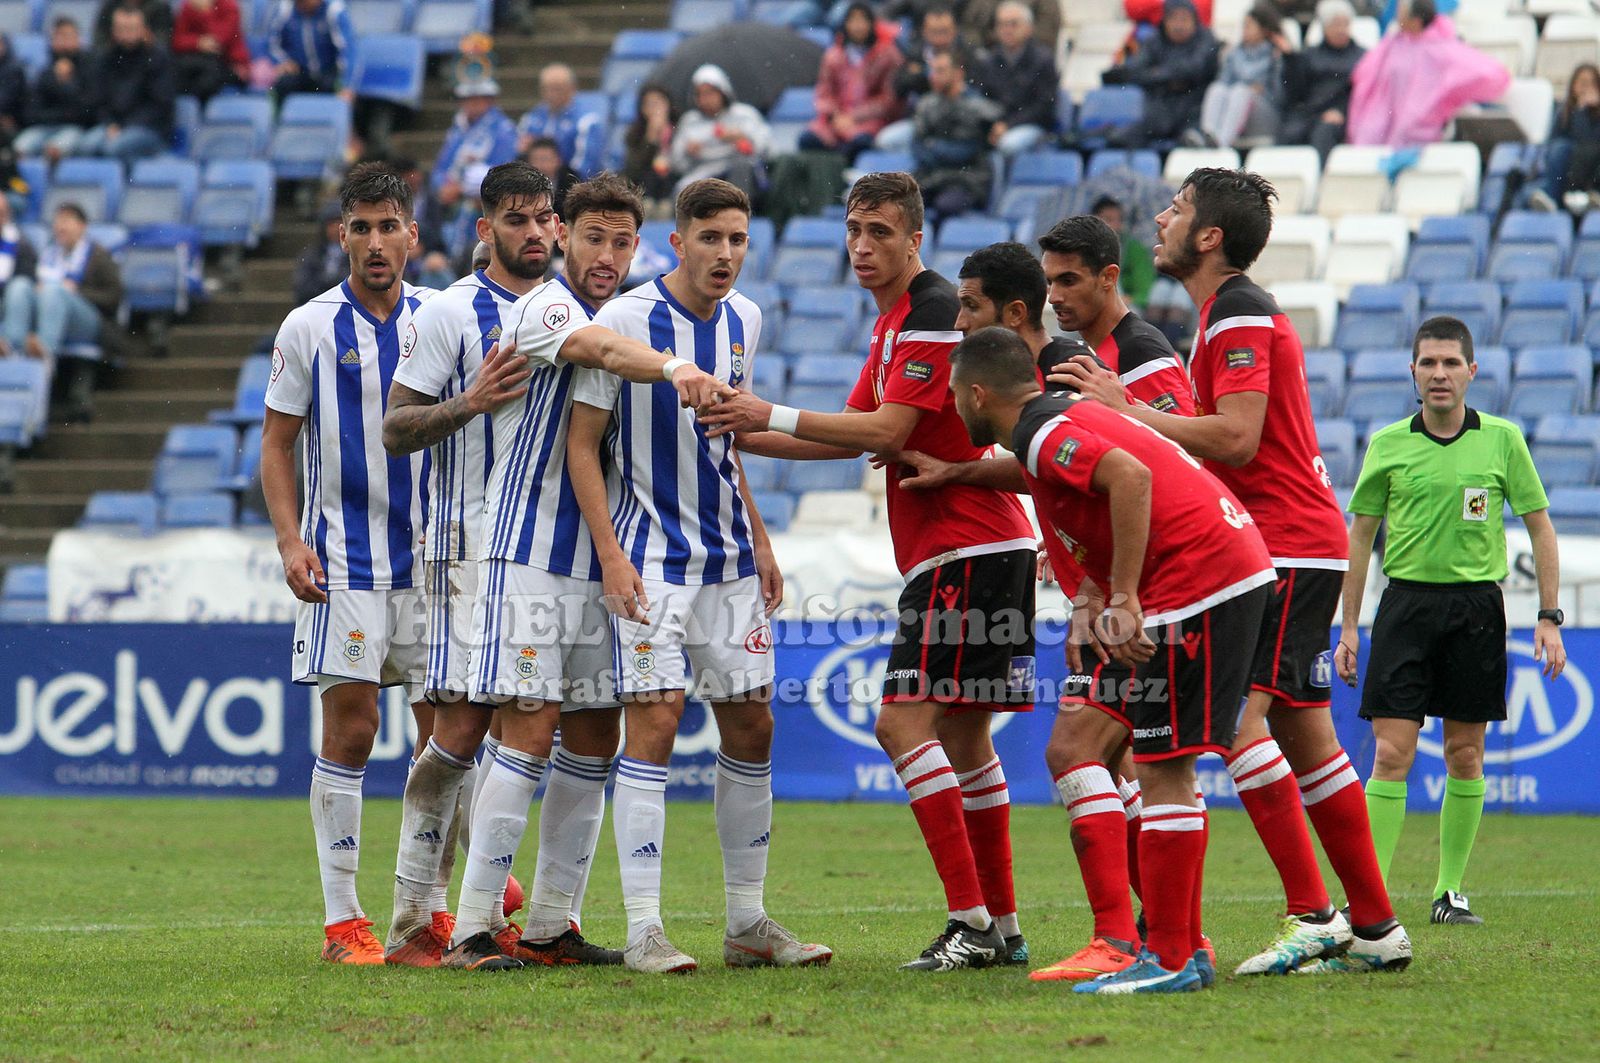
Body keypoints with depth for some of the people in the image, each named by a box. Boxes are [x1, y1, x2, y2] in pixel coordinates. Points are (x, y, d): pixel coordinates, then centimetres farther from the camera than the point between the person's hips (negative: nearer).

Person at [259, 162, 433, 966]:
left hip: (430, 557, 3)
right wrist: (290, 540, -10)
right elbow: (276, 444, 3)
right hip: (344, 561, -3)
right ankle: (341, 917, -1)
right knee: (349, 731, -6)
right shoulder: (309, 328, 0)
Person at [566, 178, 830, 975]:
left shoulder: (742, 321, 8)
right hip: (651, 556, -6)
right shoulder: (625, 320, -12)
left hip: (728, 558, 6)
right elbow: (582, 443, -9)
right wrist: (612, 557, -17)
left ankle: (748, 923, 15)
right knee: (655, 721, -13)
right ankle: (643, 930, -10)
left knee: (751, 726, 6)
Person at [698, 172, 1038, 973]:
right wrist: (746, 438, 17)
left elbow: (887, 430, -19)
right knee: (961, 737, 11)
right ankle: (1002, 927, 14)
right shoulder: (894, 321, 19)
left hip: (967, 549, -10)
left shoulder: (933, 313, -13)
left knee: (904, 721, -15)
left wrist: (774, 415, -17)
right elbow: (858, 434, 24)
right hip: (955, 551, 10)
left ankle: (971, 920, -16)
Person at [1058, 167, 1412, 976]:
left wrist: (1126, 409, -17)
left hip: (1288, 548, -10)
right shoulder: (1234, 313, 20)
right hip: (1301, 545, 10)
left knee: (1236, 715, -18)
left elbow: (1236, 438, -22)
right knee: (1304, 736, 10)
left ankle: (1312, 915, -20)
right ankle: (1375, 926, 11)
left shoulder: (1240, 317, -12)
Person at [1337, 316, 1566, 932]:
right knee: (1392, 753, -7)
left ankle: (1450, 891, 15)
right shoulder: (1388, 445, 2)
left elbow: (1540, 528, 7)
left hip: (1477, 605, 1)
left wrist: (1548, 618, 1)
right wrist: (1349, 627, 5)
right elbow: (1360, 536, 8)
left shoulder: (1502, 440, 1)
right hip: (1408, 600, -1)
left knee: (1465, 755, 5)